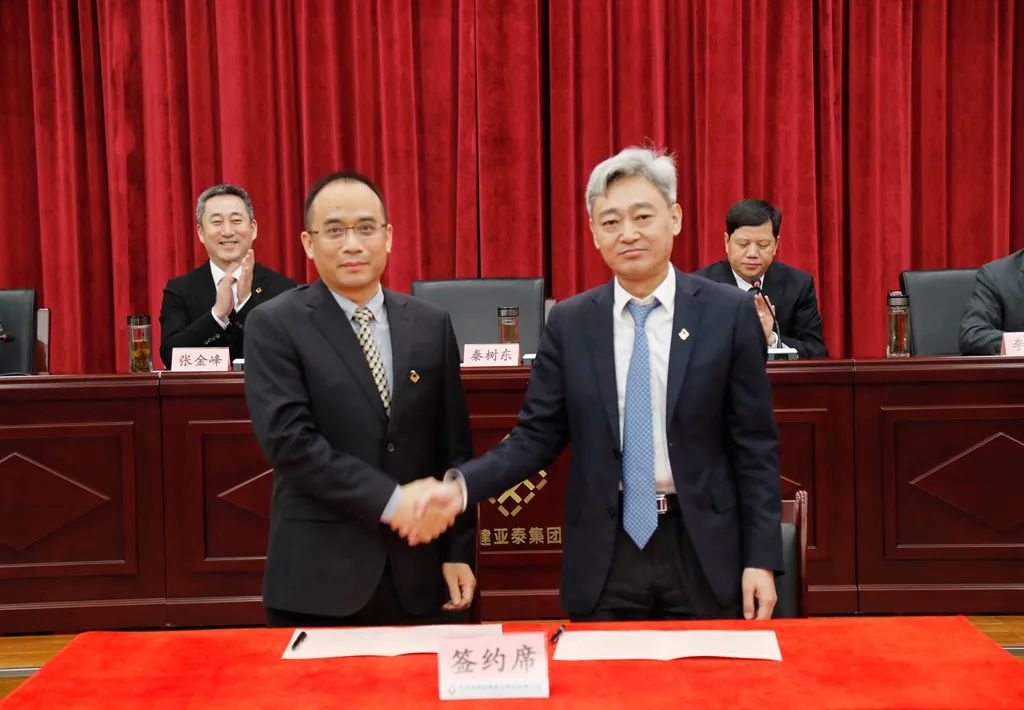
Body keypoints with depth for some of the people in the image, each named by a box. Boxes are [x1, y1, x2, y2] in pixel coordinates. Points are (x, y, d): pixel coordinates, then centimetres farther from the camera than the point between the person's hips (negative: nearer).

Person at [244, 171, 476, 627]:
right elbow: (289, 440, -16)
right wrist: (390, 500, -20)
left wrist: (459, 550, 4)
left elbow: (453, 446, 8)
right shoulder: (275, 325, -5)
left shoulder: (431, 324, 6)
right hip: (317, 576, -3)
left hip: (416, 573, 3)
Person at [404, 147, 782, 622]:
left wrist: (761, 559, -6)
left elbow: (755, 445, -2)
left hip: (702, 549, -1)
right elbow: (537, 436, 1)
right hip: (604, 553, 1)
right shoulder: (569, 323, 2)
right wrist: (461, 486, -15)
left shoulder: (729, 313, -4)